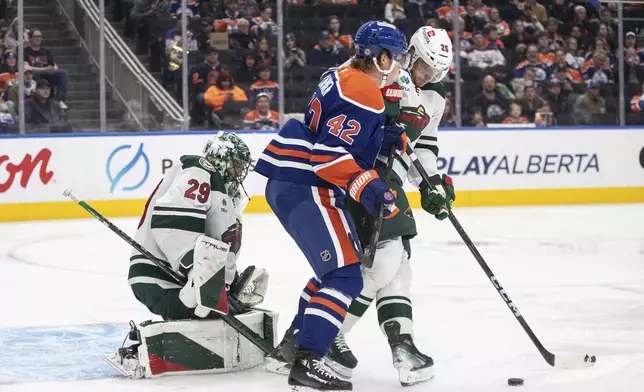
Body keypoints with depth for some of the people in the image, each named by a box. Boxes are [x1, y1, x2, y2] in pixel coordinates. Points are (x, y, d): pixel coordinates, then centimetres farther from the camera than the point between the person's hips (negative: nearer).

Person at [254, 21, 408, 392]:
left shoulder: (350, 79, 16)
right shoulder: (361, 94, -16)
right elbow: (329, 153, -24)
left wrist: (388, 138, 6)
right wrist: (368, 187, -30)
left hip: (290, 183, 11)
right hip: (304, 189, -11)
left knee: (336, 266, 25)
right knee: (345, 276, -16)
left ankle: (294, 342, 33)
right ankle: (306, 361, -23)